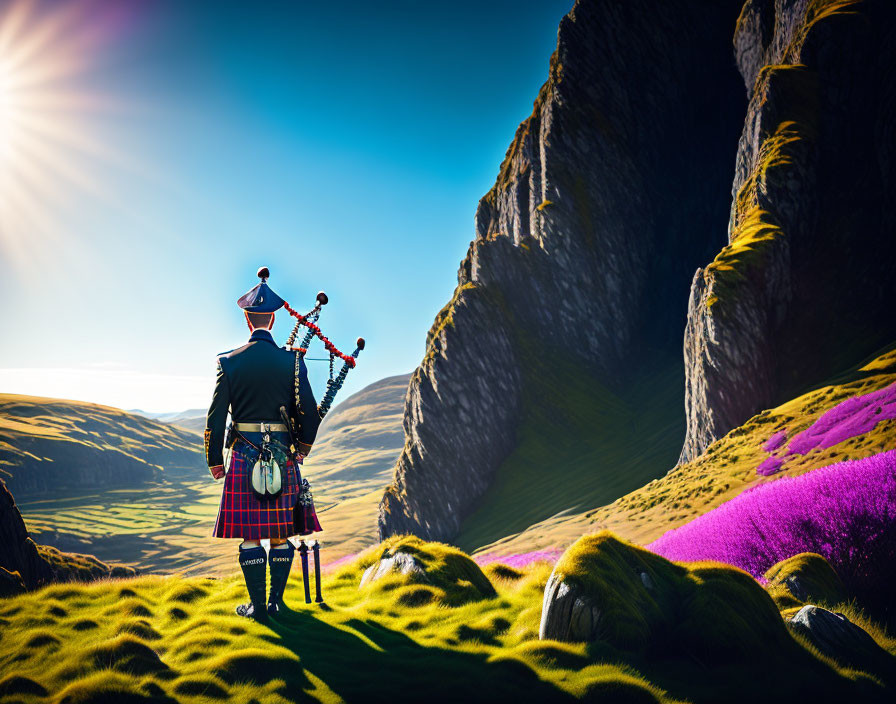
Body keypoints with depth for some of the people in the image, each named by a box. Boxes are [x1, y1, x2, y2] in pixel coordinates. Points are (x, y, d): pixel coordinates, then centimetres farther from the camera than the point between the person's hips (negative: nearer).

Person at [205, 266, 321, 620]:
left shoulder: (229, 362, -4)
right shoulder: (292, 361, -3)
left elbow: (216, 417, -2)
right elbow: (309, 412, -1)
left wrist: (214, 460, 9)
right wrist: (303, 445, 16)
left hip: (244, 457, -1)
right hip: (283, 458, 1)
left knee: (250, 534, 6)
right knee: (281, 534, 10)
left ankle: (257, 606, 10)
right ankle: (276, 601, 15)